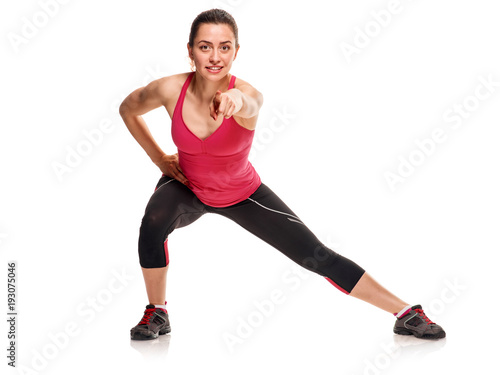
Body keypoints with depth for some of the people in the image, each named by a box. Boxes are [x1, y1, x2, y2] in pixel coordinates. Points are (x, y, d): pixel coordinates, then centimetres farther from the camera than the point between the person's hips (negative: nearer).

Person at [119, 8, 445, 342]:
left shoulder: (244, 94, -32)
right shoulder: (169, 89, -24)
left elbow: (251, 105, -59)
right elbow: (128, 109, -3)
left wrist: (235, 100, -83)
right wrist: (159, 158, -8)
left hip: (243, 195, -1)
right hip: (186, 188, 1)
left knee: (317, 255, -4)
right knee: (153, 223, -33)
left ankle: (406, 314, 9)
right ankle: (157, 313, -7)